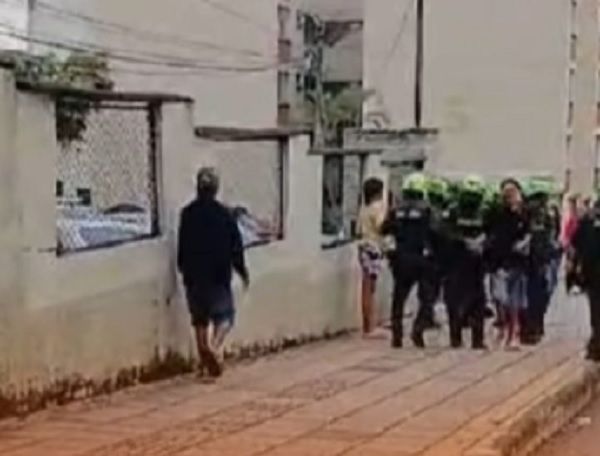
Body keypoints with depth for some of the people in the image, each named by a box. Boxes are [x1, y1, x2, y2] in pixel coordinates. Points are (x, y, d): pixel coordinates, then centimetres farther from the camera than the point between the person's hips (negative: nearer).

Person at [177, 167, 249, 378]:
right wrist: (242, 271, 9)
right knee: (224, 316, 7)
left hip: (194, 276, 2)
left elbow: (182, 247, -1)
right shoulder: (224, 214, -8)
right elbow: (235, 247, -4)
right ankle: (214, 346, -19)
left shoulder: (188, 214, -3)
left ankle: (206, 357, 16)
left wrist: (184, 268, 16)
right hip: (219, 276, -2)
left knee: (200, 318, 14)